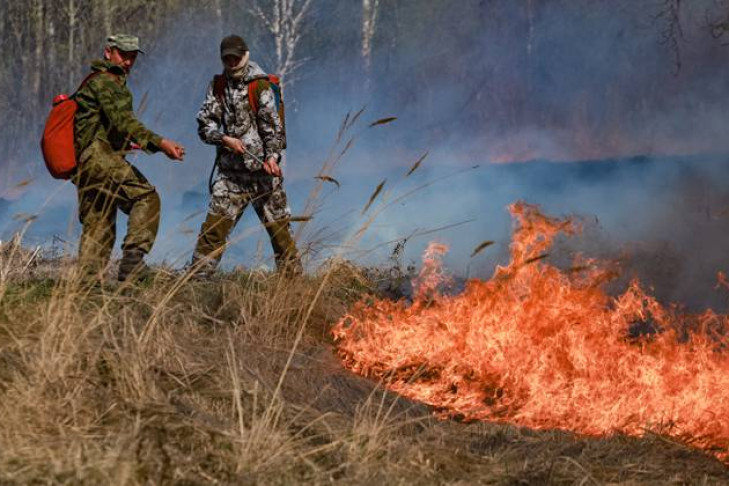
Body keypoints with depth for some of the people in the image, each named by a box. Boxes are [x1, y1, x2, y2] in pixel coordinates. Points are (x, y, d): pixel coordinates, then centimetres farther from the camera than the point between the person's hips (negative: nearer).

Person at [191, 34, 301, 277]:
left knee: (278, 225, 2)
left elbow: (272, 124, -8)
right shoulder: (217, 86, 8)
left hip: (262, 169, -3)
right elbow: (204, 124, 5)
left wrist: (272, 156, -21)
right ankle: (197, 275, -3)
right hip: (230, 171, 3)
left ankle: (292, 275, 10)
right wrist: (225, 139, -13)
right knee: (215, 224, -4)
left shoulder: (260, 85, -4)